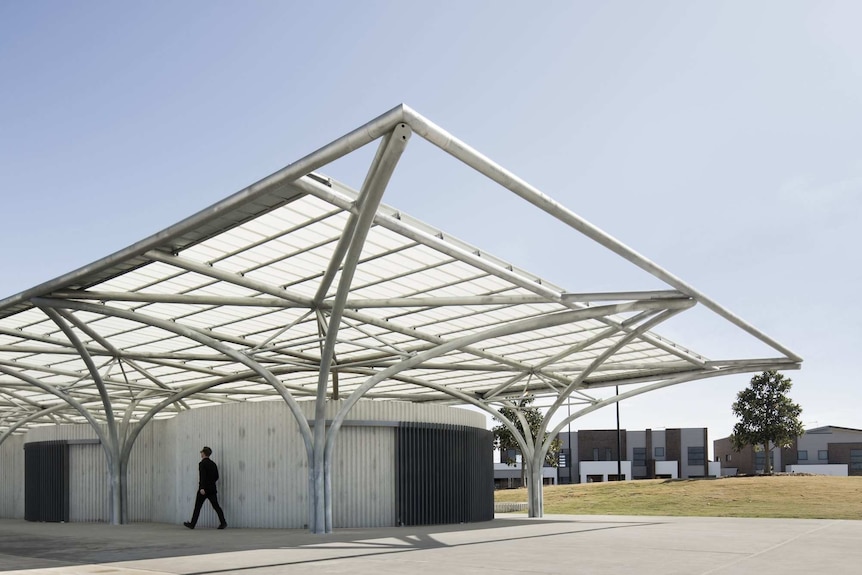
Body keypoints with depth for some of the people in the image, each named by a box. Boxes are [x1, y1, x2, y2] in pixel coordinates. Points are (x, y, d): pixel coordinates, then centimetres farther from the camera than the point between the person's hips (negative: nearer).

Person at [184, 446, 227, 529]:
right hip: (212, 489, 6)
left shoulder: (202, 463, -9)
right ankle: (223, 522, -9)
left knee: (197, 507, 5)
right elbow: (216, 477, 15)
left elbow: (202, 476, -20)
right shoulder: (213, 463, 10)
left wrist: (202, 488, -26)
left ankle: (192, 524, 13)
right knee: (216, 506, 2)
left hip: (204, 489, -6)